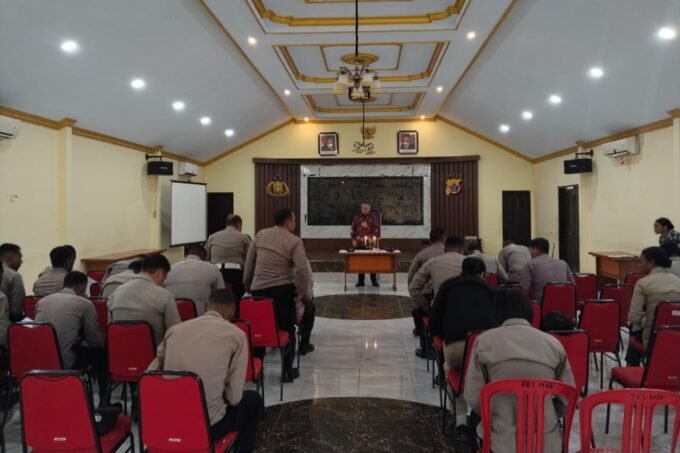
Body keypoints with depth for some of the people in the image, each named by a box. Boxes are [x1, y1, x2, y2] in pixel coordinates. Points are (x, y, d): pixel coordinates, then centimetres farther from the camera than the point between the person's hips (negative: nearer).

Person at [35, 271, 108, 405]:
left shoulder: (43, 300, 14)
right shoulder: (84, 303, -2)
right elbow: (94, 340, 5)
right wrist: (101, 340, 29)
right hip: (63, 361, -6)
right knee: (100, 351, 16)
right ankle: (104, 400, 22)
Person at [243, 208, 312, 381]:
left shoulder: (260, 235, 6)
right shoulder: (295, 241, -7)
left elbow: (249, 263, 10)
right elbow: (302, 270, -18)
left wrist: (247, 285, 21)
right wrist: (302, 292, -7)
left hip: (259, 289, 3)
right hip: (282, 290, -3)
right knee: (287, 330, 11)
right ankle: (288, 371, 17)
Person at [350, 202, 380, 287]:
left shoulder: (372, 218, 2)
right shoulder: (356, 217, 6)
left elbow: (376, 228, 1)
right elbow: (353, 229, 7)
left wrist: (373, 238, -12)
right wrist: (353, 240, 1)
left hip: (370, 243, -1)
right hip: (359, 244, 1)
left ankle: (374, 281, 10)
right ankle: (361, 281, 14)